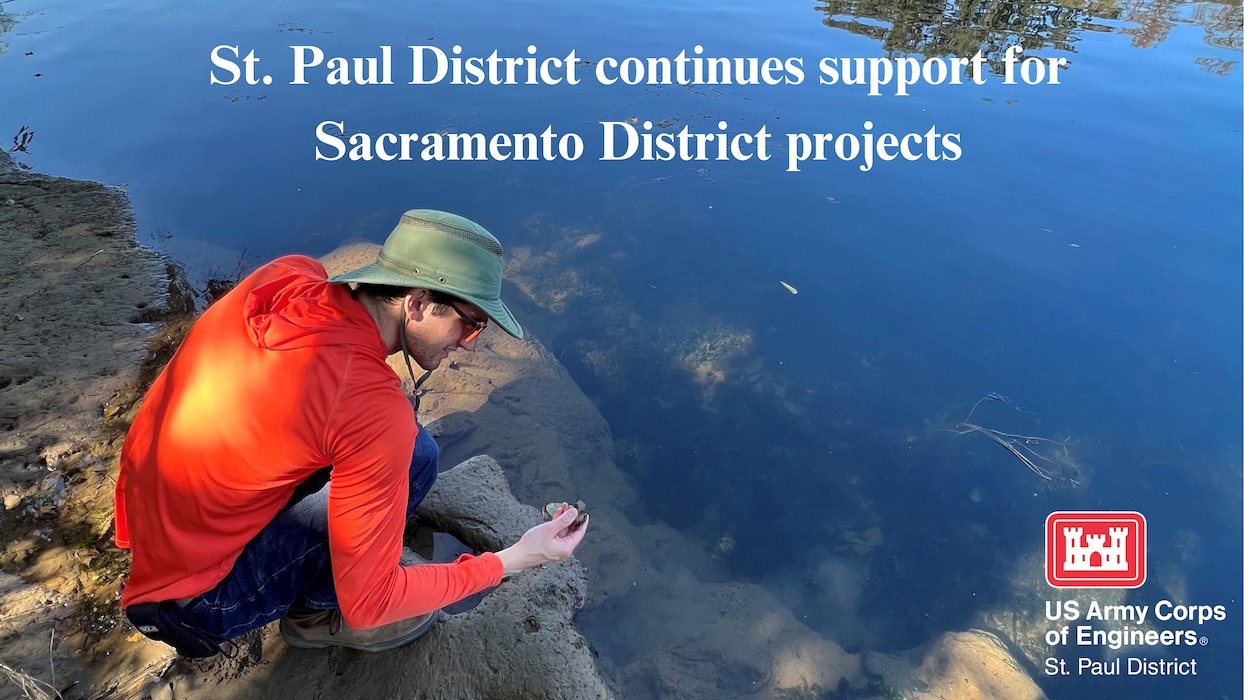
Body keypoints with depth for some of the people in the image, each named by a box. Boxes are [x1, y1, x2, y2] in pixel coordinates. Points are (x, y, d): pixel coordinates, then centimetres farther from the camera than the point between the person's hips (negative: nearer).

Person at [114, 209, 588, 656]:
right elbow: (367, 604, -21)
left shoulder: (289, 273, -11)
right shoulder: (376, 413, -30)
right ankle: (315, 612, 6)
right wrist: (513, 560, -14)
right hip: (189, 601, -7)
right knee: (416, 456, -15)